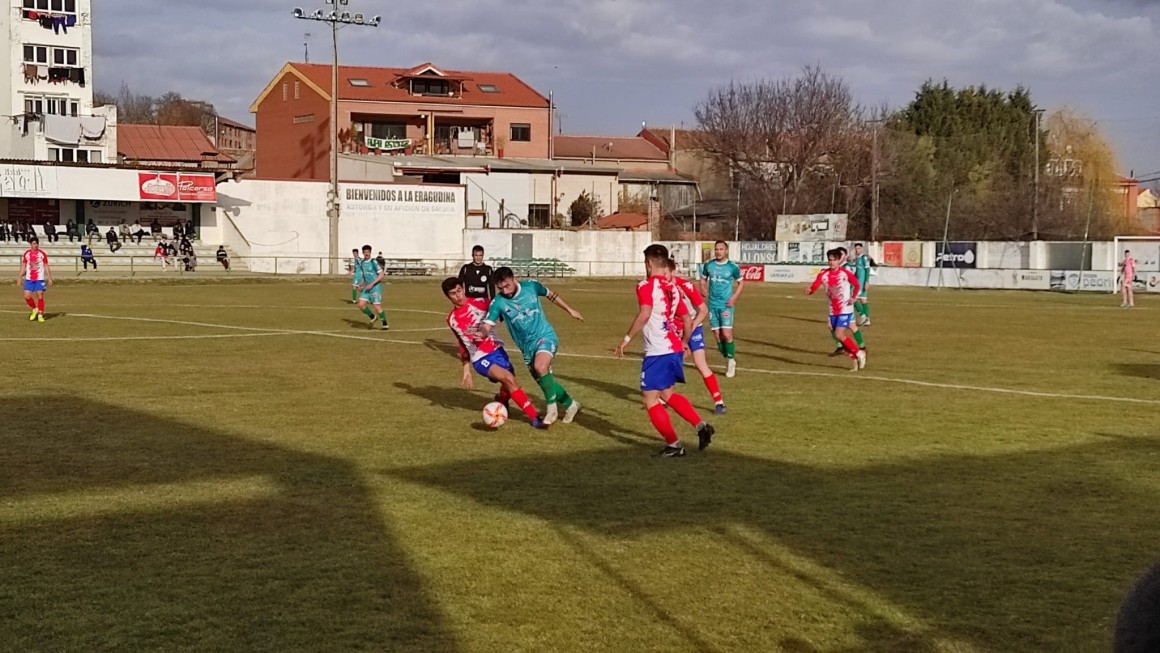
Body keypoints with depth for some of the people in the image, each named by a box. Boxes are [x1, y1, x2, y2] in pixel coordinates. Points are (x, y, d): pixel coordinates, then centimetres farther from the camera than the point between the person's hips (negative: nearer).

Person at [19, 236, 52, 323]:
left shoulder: (42, 254, -1)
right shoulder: (26, 254, 5)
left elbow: (46, 267, 3)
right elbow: (23, 267, 11)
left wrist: (49, 278, -1)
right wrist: (20, 277, 4)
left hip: (40, 279, -2)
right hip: (29, 279, 2)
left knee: (40, 296, -6)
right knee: (27, 296, -3)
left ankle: (40, 315, 2)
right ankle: (35, 309, 23)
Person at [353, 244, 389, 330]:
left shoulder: (374, 262, -12)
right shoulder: (361, 263, 8)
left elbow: (381, 275, -14)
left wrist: (372, 284, -19)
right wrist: (362, 285, 10)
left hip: (375, 287, -6)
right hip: (367, 288, 6)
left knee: (377, 307, -10)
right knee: (361, 305, -5)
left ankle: (385, 324, 9)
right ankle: (373, 317, 19)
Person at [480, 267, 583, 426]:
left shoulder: (531, 285, -10)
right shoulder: (498, 302, -12)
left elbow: (551, 295, 10)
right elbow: (487, 326, -18)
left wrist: (570, 310, 18)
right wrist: (481, 334, -43)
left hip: (545, 336, -3)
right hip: (527, 347, 3)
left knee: (540, 367, -31)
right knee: (545, 381, 10)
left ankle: (552, 407, -13)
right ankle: (571, 405, 35)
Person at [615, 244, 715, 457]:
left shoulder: (646, 286, -9)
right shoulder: (673, 288, 13)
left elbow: (644, 315, -25)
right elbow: (687, 320, 17)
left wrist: (626, 339, -19)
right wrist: (683, 342, 31)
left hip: (657, 353, -8)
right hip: (675, 349, 8)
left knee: (650, 399, 3)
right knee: (667, 395, 25)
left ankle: (674, 445, 6)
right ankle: (701, 426, 15)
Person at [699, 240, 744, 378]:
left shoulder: (733, 267, -4)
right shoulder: (708, 265, 3)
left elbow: (741, 282, 6)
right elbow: (703, 279, 17)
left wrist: (734, 297, -6)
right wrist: (703, 288, -4)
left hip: (726, 305, -3)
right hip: (713, 305, 3)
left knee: (726, 334, -14)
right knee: (717, 335, 5)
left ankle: (731, 361, 2)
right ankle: (727, 359, 20)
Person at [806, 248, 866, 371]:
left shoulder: (845, 273, -11)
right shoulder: (823, 274, -3)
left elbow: (856, 285, 3)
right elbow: (815, 286, -15)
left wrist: (853, 297, -12)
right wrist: (809, 291, -37)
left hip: (845, 310, -5)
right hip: (833, 311, 5)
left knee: (839, 335, -17)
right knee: (842, 336, 8)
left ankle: (859, 353, 2)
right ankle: (856, 360, 23)